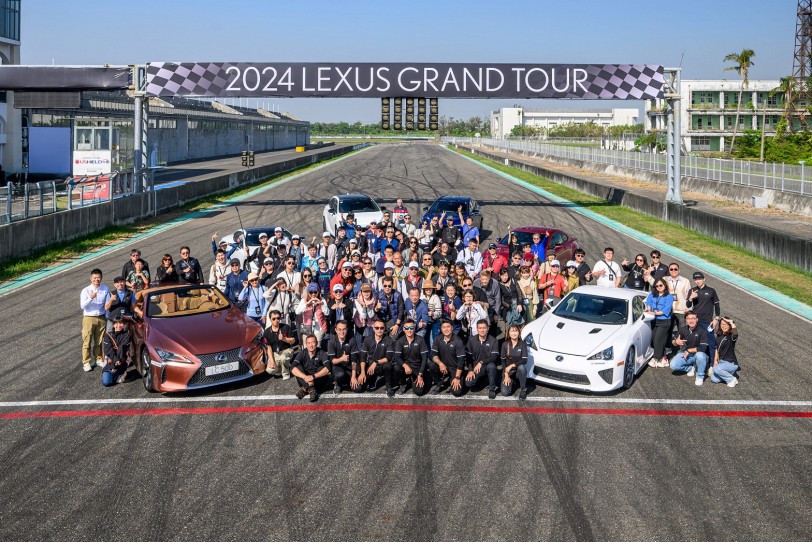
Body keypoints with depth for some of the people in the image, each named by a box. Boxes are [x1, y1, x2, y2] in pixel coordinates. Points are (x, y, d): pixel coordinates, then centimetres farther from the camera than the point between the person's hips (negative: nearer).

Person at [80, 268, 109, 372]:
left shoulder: (105, 289, 1)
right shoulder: (86, 291, -7)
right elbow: (82, 306, -14)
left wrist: (107, 316, 3)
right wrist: (90, 298, -28)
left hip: (102, 318, 2)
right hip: (89, 318, -2)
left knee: (99, 341, 12)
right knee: (87, 342, 1)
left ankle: (98, 359, 26)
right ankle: (86, 362, 8)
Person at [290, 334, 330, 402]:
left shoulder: (321, 353, -13)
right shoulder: (302, 354, -11)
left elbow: (327, 368, -29)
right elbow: (292, 368, -26)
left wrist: (313, 376, -40)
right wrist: (305, 377, -39)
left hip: (318, 380, -1)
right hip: (305, 381, 1)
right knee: (297, 368, -24)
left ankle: (305, 389, -24)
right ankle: (311, 389, -32)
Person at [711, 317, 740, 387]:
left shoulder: (731, 336, -16)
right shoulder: (719, 335, 6)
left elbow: (735, 333, -41)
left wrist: (732, 322, -30)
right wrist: (715, 360, 8)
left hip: (731, 363, -7)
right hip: (721, 361, 7)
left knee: (717, 369, -32)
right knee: (714, 379, -7)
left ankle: (732, 379, -7)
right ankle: (730, 374, 18)